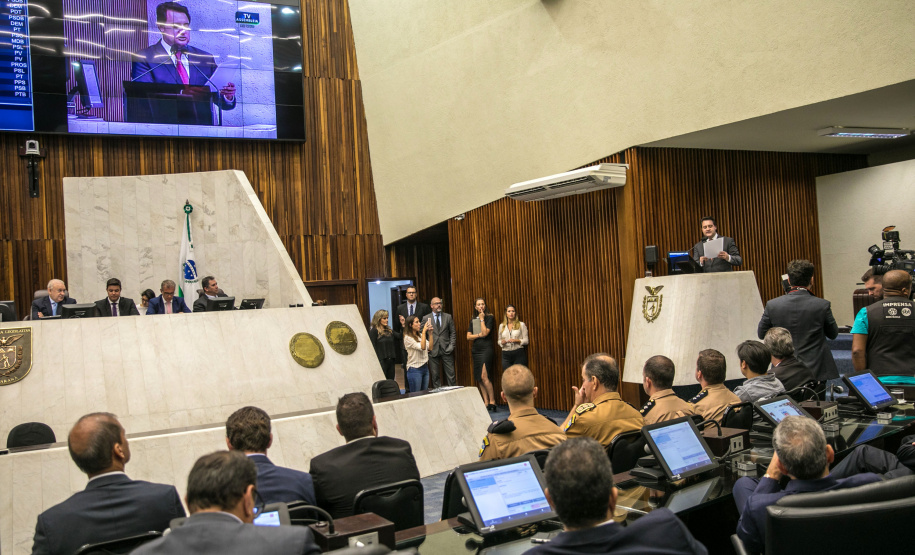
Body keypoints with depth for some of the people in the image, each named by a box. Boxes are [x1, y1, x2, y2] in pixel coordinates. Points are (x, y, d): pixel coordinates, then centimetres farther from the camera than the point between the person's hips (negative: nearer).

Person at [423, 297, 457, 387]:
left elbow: (453, 332, 10)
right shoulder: (426, 318, 5)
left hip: (446, 350, 1)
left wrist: (451, 345, -1)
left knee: (451, 375, 0)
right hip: (433, 351, -1)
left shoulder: (448, 317, 8)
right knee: (435, 376, 4)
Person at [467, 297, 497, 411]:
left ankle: (492, 401, -8)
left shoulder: (489, 318, -1)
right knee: (479, 379, 4)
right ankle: (486, 402, 9)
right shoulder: (473, 320, 14)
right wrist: (479, 335, -8)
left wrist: (482, 319, -8)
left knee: (484, 376, -16)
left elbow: (485, 332, -14)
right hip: (475, 350, 6)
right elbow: (468, 337, 7)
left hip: (486, 349, -6)